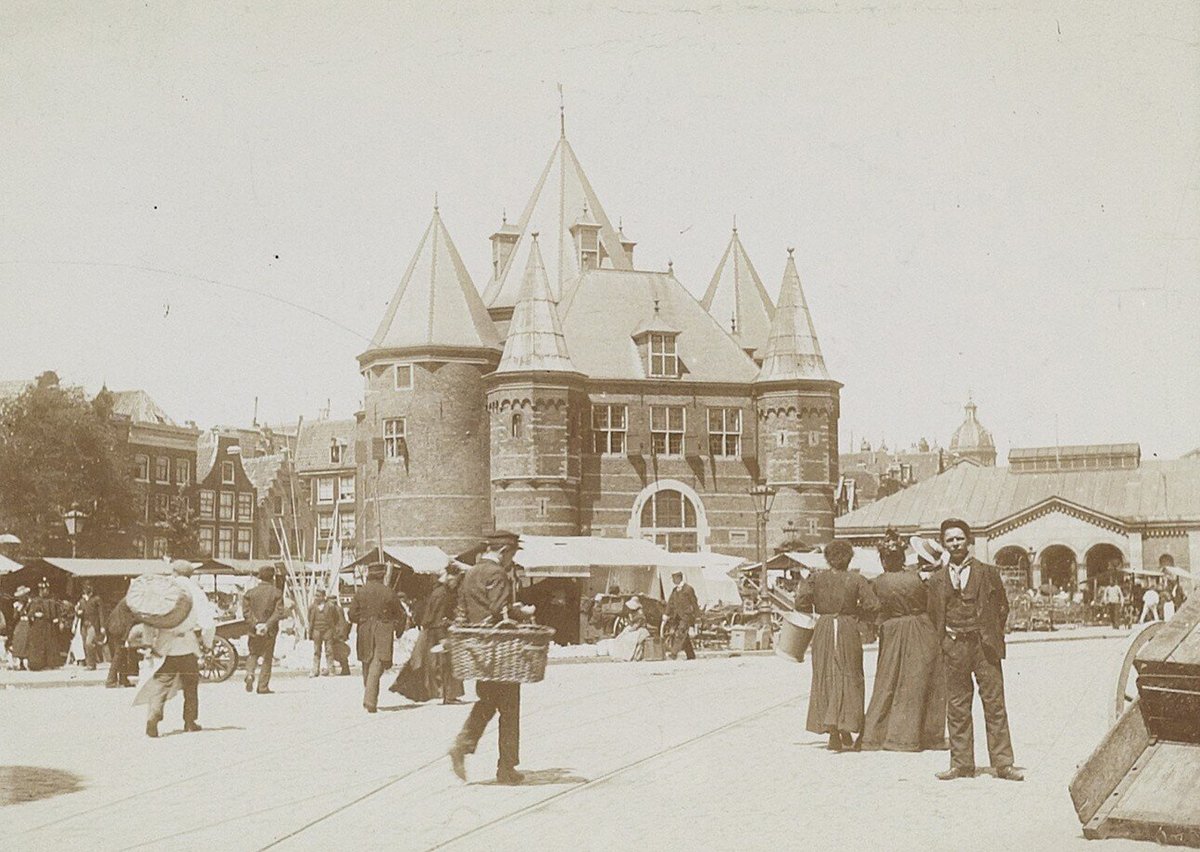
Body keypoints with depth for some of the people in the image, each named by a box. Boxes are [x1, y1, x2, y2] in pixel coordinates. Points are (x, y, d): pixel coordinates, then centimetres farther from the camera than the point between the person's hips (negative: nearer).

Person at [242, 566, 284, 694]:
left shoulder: (250, 592, 3)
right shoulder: (277, 593, -2)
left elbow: (246, 611, -5)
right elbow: (279, 612, -12)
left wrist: (255, 624, -10)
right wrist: (268, 625, -14)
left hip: (254, 630, 1)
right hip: (270, 631, -1)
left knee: (253, 653, 19)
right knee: (267, 658, 7)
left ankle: (249, 674, -8)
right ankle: (263, 686, 4)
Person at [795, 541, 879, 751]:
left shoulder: (816, 579, 0)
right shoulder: (857, 580, -4)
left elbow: (801, 603, -9)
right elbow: (871, 606, -11)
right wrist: (856, 612, 9)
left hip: (823, 631, 2)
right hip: (848, 631, -2)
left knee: (826, 679, 9)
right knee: (849, 678, 8)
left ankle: (833, 733, 3)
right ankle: (845, 732, 3)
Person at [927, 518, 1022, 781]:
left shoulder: (988, 572, 4)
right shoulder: (937, 580, 9)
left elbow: (1002, 606, 10)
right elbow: (934, 615, 17)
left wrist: (992, 636, 5)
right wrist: (946, 642, 8)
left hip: (984, 647, -2)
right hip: (954, 648, 2)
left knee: (994, 705, -2)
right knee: (957, 708, 4)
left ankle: (1003, 764, 2)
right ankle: (961, 764, 9)